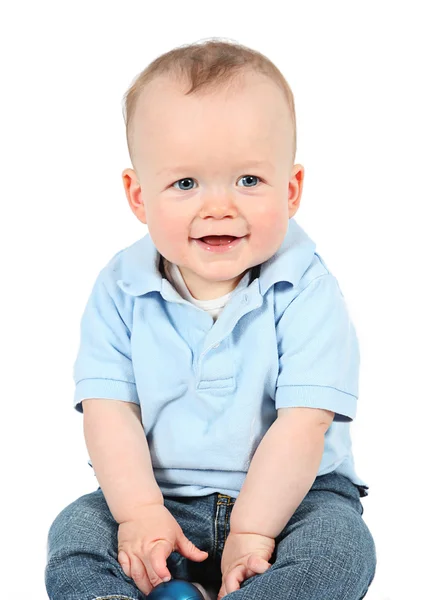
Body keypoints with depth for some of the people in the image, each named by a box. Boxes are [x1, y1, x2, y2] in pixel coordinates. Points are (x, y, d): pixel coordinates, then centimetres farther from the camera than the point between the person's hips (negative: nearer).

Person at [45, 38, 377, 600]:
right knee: (75, 533, -18)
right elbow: (109, 410, -8)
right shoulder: (121, 290, -5)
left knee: (340, 545, -28)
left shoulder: (307, 292, -14)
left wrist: (252, 531, -22)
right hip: (160, 498, 2)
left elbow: (301, 427, -18)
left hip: (288, 495, -2)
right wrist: (139, 511, -21)